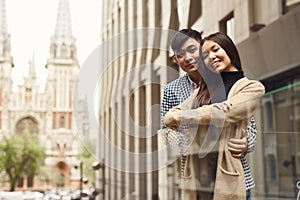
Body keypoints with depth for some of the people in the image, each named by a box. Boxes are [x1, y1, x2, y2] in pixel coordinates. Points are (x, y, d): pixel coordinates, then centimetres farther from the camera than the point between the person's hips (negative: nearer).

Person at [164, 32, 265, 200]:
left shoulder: (253, 87, -1)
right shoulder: (205, 89, 14)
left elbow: (222, 113, -16)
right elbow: (169, 117, 6)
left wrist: (179, 117, -6)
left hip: (227, 175, -4)